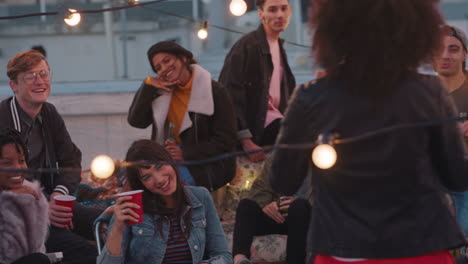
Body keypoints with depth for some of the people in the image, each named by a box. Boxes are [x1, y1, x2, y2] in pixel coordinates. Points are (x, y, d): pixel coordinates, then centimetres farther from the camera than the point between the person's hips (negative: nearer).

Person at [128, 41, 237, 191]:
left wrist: (185, 153, -18)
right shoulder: (163, 91, 9)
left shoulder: (215, 92, -9)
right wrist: (148, 86, -6)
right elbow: (136, 121, 3)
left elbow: (226, 142, -9)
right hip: (169, 159, 5)